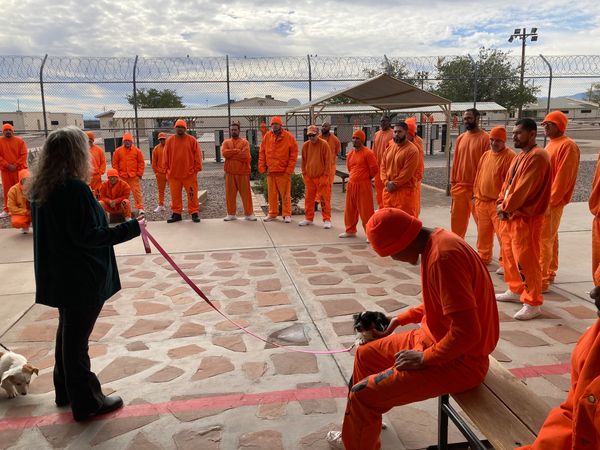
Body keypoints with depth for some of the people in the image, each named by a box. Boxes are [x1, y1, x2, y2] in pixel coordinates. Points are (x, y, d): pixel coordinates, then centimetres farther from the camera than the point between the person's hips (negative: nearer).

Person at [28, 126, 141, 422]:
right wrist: (131, 228, -20)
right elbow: (87, 236, -23)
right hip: (83, 278, -9)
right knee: (77, 338, 3)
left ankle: (65, 391, 38)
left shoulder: (41, 188, 5)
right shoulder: (75, 188, -22)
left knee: (68, 332, 22)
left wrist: (102, 216, 18)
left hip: (59, 275, 9)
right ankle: (86, 403, 19)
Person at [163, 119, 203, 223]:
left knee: (192, 194, 0)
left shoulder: (192, 140, 1)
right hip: (174, 174, 2)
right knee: (175, 195, 7)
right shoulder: (169, 141, 6)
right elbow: (166, 157, 10)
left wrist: (196, 169, -4)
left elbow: (197, 155, 1)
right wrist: (168, 170, 7)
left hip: (189, 174, -2)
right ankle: (176, 213, 16)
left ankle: (194, 213, 8)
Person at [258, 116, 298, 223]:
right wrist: (262, 168, 2)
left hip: (283, 172, -3)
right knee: (272, 194, 11)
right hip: (270, 171, 3)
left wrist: (289, 170, -7)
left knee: (285, 194, 1)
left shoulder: (289, 137, -3)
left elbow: (294, 154, -3)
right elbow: (262, 153, 9)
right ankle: (272, 214, 21)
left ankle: (287, 214, 10)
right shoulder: (267, 137, 5)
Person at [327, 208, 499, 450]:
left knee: (362, 395, -14)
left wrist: (424, 359, -18)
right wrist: (401, 319, 17)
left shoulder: (443, 256, -28)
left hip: (459, 360, -10)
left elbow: (467, 331, -30)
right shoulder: (434, 242, 4)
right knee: (365, 355, 18)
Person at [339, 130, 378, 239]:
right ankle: (350, 231, 30)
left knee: (366, 211, -5)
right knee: (350, 209, 15)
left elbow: (374, 169, -10)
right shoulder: (350, 154, 11)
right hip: (351, 185, 7)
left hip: (364, 185, -7)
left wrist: (366, 178, 3)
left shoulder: (368, 153, -11)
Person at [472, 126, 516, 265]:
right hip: (482, 201, 7)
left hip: (498, 203, -7)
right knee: (483, 232, 16)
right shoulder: (485, 155, 14)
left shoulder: (510, 156, -10)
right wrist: (476, 194, 14)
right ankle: (483, 257, 31)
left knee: (502, 233, -7)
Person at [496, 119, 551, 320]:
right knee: (509, 255, 17)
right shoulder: (519, 156, 16)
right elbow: (507, 182, 16)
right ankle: (516, 290, 32)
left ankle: (533, 303, 3)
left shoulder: (537, 157, -16)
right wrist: (501, 203, 0)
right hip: (509, 215, 10)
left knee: (525, 260, -6)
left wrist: (505, 206, -11)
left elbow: (524, 189, -20)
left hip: (525, 217, -10)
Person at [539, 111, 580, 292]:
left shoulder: (567, 146, -12)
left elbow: (563, 177, -19)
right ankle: (549, 274, 25)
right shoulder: (551, 144, 17)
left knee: (544, 240, -9)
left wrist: (550, 201, -20)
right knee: (550, 239, 16)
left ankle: (541, 280, -6)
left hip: (552, 202, -9)